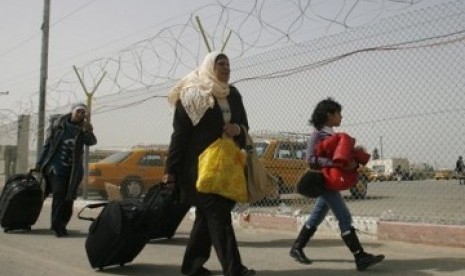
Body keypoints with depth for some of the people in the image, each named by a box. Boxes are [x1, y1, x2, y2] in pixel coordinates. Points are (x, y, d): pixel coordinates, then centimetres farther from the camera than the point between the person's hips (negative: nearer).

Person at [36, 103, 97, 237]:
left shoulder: (83, 129, 3)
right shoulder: (58, 123, 1)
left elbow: (91, 141, -15)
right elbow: (48, 144, 5)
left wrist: (89, 132, -36)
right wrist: (40, 163, 4)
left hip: (73, 169, 2)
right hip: (56, 167, -2)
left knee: (69, 198, 7)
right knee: (59, 194, -12)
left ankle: (61, 224, 21)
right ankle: (56, 225, -5)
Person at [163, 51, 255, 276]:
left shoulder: (233, 95, 13)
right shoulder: (192, 95, -7)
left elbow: (244, 126, 18)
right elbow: (179, 133, -9)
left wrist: (237, 130, -8)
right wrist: (170, 169, -11)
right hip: (200, 165, -7)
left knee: (206, 215, 11)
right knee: (218, 215, -10)